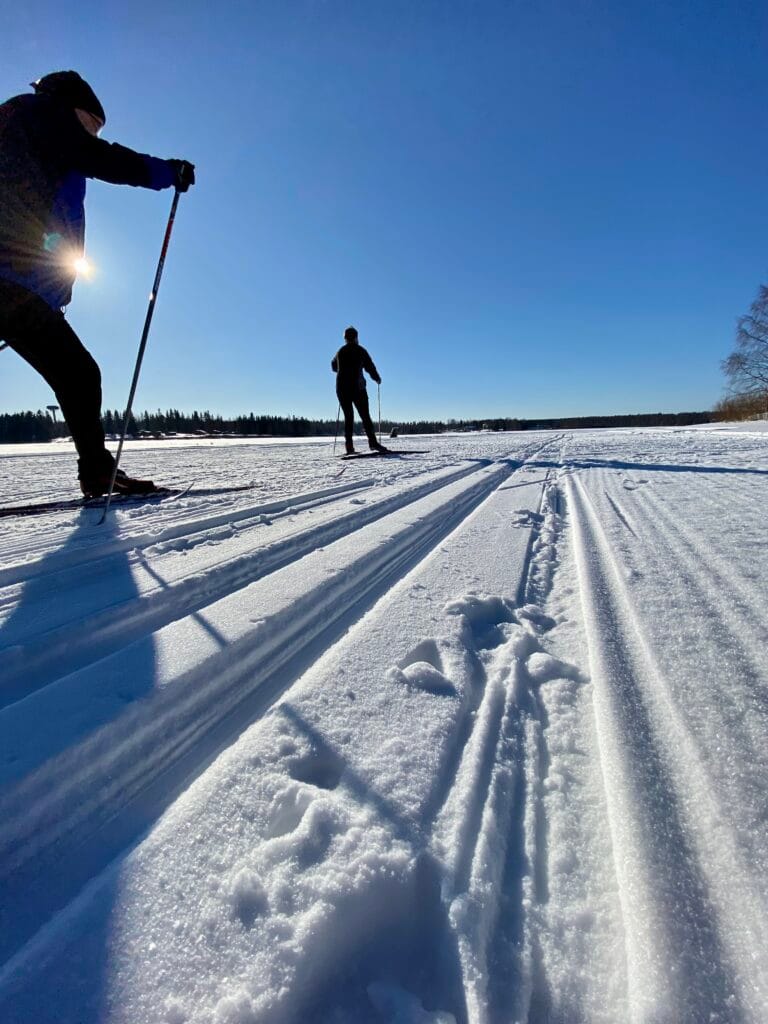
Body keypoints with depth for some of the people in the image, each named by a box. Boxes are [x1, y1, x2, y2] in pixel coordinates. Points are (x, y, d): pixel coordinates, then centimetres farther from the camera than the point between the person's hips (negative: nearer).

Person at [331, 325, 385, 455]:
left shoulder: (340, 352, 14)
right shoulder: (360, 350, 0)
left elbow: (334, 367, 30)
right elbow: (370, 366, -2)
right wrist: (377, 378, 15)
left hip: (341, 388, 4)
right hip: (357, 387, -4)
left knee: (348, 417, 6)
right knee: (365, 416, -6)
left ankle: (349, 446, -3)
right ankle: (372, 442, -18)